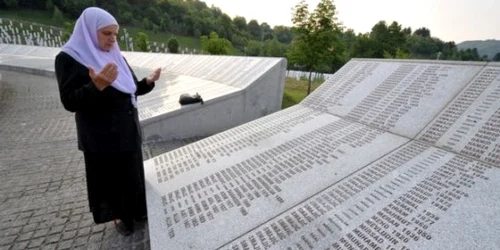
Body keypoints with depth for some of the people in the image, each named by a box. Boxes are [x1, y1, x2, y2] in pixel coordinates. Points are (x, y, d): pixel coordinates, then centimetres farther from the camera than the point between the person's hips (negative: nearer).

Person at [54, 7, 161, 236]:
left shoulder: (117, 57, 7)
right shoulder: (68, 58, -11)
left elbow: (133, 89, 10)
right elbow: (70, 102, -18)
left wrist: (148, 81, -10)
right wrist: (97, 85, -35)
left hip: (128, 130, 6)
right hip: (101, 136, -6)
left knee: (133, 172, 17)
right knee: (110, 175, 10)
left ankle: (135, 209, 38)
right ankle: (119, 214, 33)